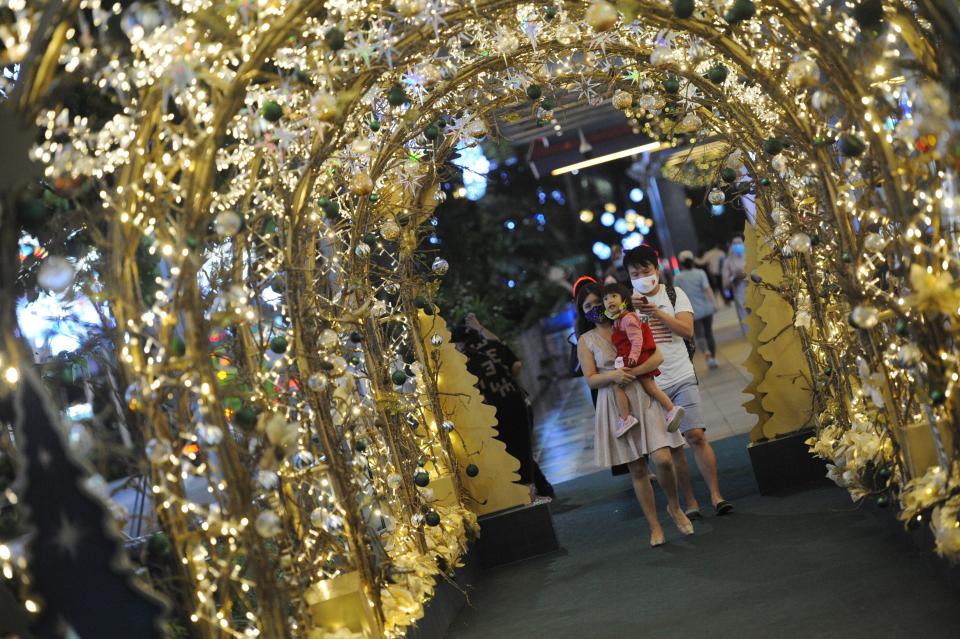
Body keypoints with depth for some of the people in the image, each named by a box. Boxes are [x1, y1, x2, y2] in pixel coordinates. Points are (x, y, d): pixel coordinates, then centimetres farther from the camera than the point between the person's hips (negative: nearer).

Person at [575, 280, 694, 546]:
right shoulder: (586, 340, 5)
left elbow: (657, 356, -2)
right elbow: (590, 379, 0)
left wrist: (633, 373, -17)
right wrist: (613, 376, -19)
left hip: (643, 398, 0)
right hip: (615, 407, 0)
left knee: (663, 459, -14)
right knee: (637, 470, 3)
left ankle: (674, 507, 13)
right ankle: (654, 526, 16)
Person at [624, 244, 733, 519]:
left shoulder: (674, 294, 5)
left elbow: (687, 329, -7)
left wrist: (654, 311, -14)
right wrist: (632, 310, -15)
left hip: (681, 377, 0)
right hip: (651, 385, 1)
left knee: (696, 435, -11)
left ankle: (716, 496, -3)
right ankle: (690, 503, 10)